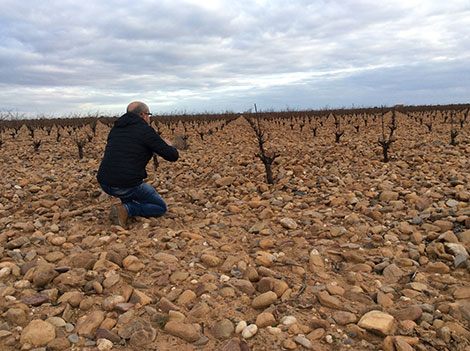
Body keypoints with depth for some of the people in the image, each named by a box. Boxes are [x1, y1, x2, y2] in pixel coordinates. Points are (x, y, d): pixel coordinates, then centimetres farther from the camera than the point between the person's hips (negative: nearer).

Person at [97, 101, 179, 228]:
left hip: (104, 183, 7)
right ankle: (126, 209, -9)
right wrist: (169, 146, 22)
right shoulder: (147, 131, -4)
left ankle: (126, 205, 22)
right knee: (161, 208, 13)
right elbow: (173, 156, -2)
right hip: (127, 187, -7)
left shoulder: (115, 128, 17)